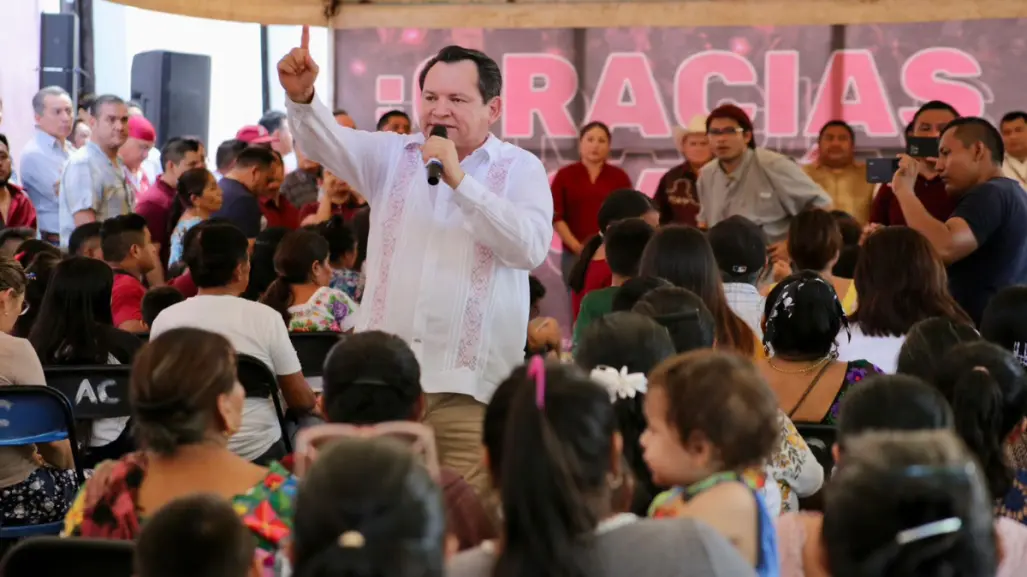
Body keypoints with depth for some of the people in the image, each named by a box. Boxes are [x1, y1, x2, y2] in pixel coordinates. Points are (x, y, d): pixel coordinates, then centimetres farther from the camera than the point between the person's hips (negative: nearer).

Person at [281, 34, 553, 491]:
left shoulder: (520, 169, 5)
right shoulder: (392, 156, 13)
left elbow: (530, 247, -11)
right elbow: (327, 142, -4)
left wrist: (459, 179, -16)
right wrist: (301, 96, -25)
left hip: (469, 386, -3)